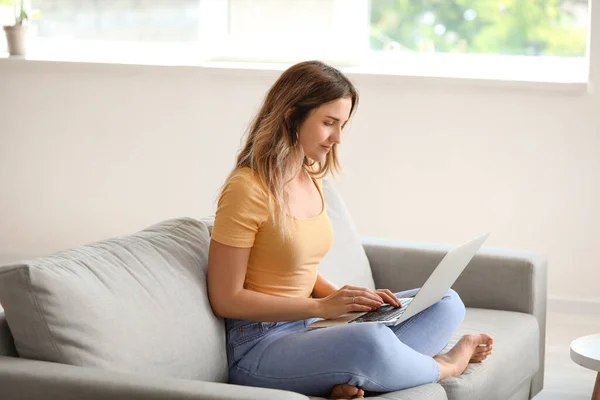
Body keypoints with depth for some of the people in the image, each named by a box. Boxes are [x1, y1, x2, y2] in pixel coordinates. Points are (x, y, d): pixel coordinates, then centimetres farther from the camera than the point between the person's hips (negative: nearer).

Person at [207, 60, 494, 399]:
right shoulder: (248, 190, -16)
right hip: (259, 346, -9)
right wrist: (322, 306, -17)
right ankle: (445, 366, -4)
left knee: (446, 304, -1)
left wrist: (349, 298, -2)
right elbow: (226, 300, -15)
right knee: (371, 342, -37)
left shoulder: (311, 178, 11)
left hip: (307, 329, 9)